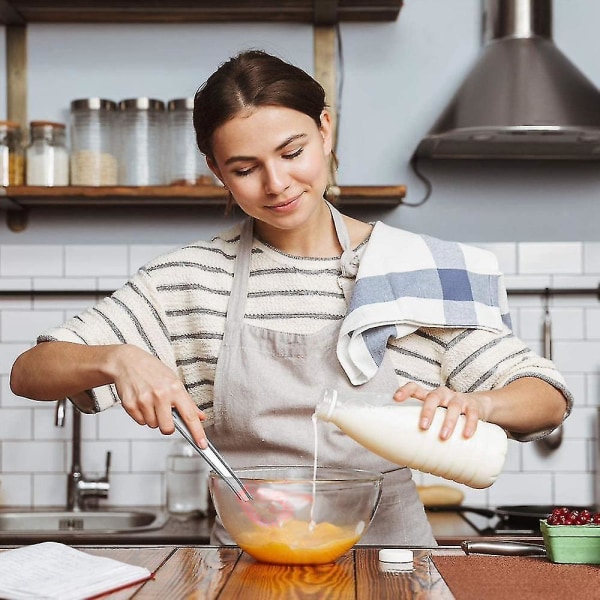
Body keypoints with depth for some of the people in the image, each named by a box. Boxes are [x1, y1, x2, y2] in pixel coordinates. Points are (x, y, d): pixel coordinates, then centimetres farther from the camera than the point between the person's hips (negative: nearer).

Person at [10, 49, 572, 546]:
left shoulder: (420, 270, 2)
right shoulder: (193, 278, 3)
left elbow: (548, 398, 3)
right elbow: (29, 371, 3)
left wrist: (474, 403, -19)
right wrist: (116, 359, -19)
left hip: (389, 543, 0)